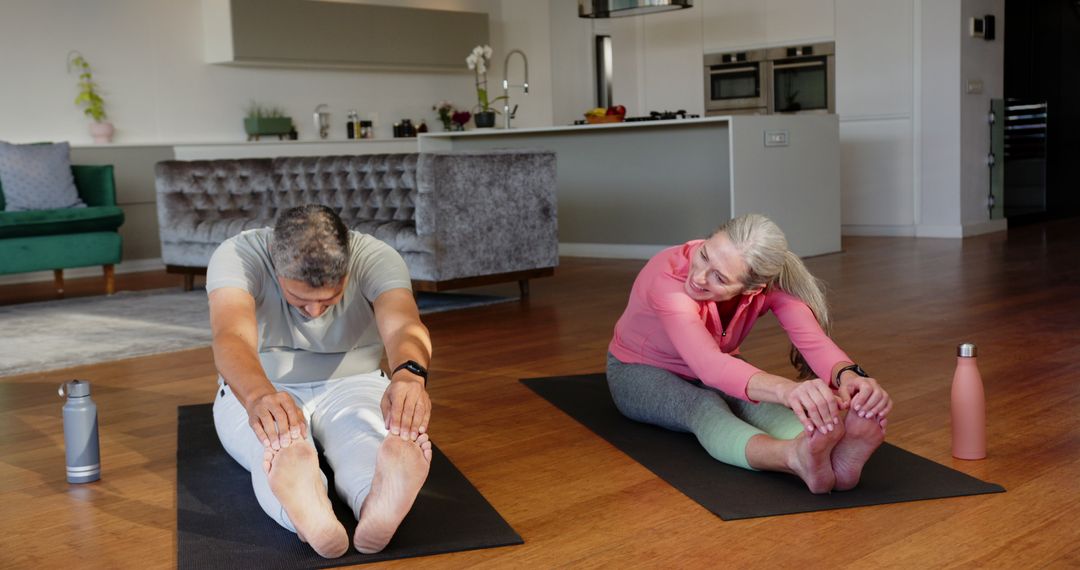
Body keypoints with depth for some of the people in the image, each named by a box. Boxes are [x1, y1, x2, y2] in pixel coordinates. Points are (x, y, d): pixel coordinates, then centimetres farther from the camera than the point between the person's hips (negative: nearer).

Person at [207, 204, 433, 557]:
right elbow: (232, 336, -42)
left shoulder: (375, 258, -19)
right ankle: (310, 517, -67)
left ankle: (379, 509, -67)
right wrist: (259, 395, -65)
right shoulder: (237, 257, -23)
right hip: (256, 392, 0)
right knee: (278, 444, -38)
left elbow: (403, 324, -39)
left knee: (365, 437, -37)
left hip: (352, 386, 1)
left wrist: (409, 373, -63)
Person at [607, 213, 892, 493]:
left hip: (713, 374, 4)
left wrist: (848, 375, -63)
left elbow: (814, 341, -39)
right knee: (704, 406, -40)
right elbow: (709, 365, -55)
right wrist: (786, 389, -73)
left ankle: (834, 454, -63)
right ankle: (797, 457, -68)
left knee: (756, 401, -34)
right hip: (642, 373, -3)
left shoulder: (769, 282, -25)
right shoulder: (669, 277, -39)